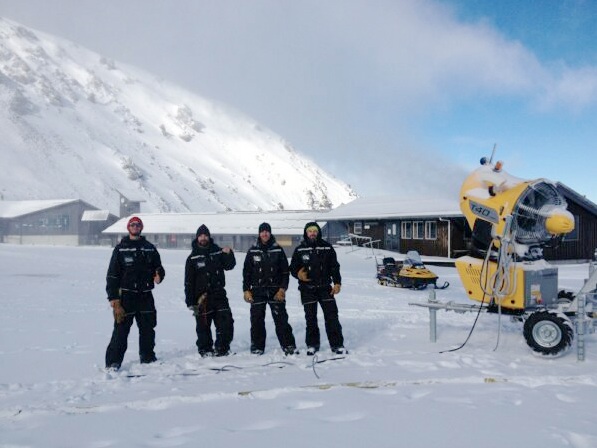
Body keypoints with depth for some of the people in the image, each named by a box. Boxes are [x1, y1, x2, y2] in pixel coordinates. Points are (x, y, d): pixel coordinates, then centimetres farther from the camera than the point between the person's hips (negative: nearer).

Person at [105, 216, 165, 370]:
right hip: (126, 295, -4)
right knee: (121, 329, -5)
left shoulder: (149, 248, 10)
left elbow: (158, 267, 17)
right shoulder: (120, 249, 0)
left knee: (148, 328, 12)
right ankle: (113, 362, 3)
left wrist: (159, 275, -8)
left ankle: (148, 357, 27)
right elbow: (112, 274, -2)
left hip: (146, 295, 4)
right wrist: (113, 297, -10)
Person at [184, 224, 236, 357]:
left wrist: (229, 254, -10)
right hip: (202, 297, -2)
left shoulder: (218, 251, 8)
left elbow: (229, 265, 10)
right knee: (203, 326, 3)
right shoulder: (193, 258, 0)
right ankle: (205, 350, 18)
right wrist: (190, 302, -6)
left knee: (226, 322, -1)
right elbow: (189, 282, -1)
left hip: (219, 294, 3)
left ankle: (222, 348, 13)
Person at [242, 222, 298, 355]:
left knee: (281, 319, -3)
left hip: (276, 290, -1)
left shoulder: (278, 250, 4)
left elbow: (285, 271, 4)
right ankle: (257, 347, 15)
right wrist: (246, 290, 1)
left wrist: (283, 288, -5)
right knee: (257, 320, 3)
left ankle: (288, 346, 3)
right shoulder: (252, 251, 5)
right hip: (257, 291, 1)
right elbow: (246, 272, 8)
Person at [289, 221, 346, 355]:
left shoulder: (327, 247, 3)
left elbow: (335, 266, 6)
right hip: (307, 289, 0)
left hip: (325, 288, 0)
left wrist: (337, 283, -3)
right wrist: (298, 274, -14)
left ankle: (337, 344, 6)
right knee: (310, 318, 7)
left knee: (332, 316, -2)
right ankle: (312, 344, 20)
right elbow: (292, 268, 7)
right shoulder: (299, 250, 2)